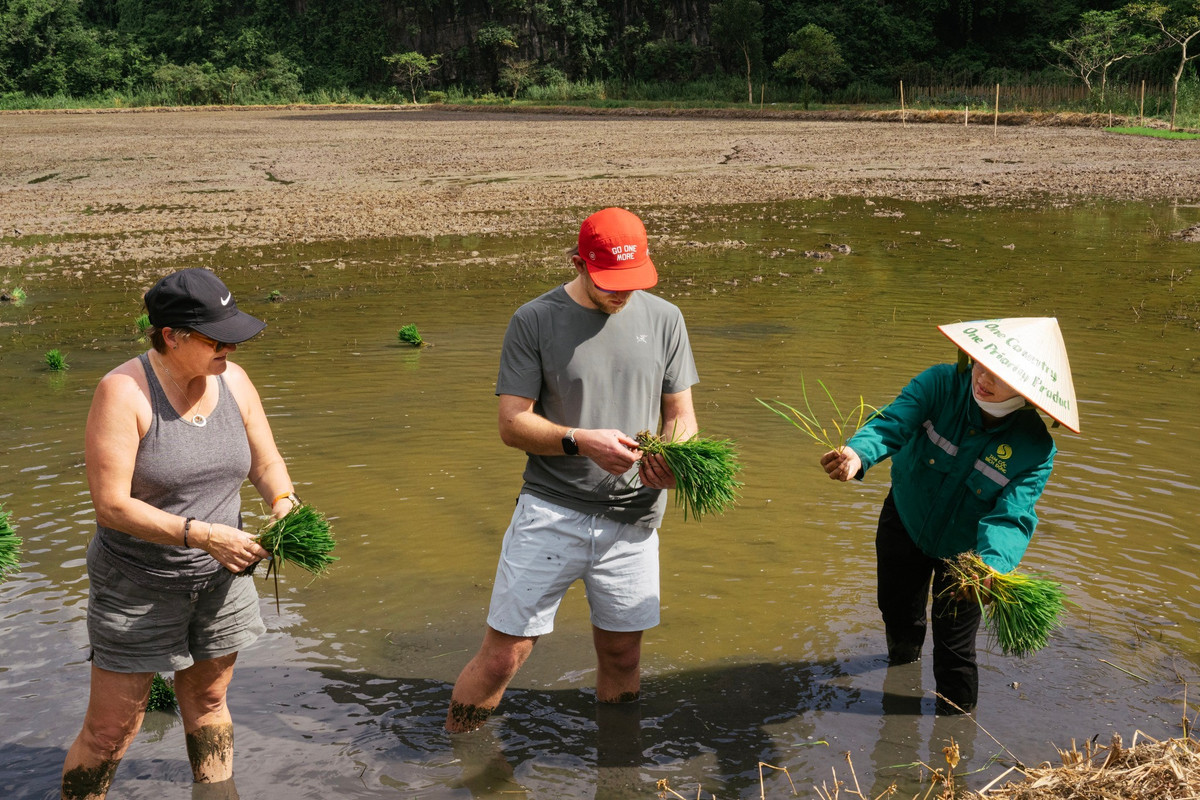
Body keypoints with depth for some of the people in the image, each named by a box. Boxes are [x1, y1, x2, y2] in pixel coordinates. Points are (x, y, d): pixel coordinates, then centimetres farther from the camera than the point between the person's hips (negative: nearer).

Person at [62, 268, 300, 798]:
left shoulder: (232, 381, -3)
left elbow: (267, 464, 6)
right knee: (109, 731, 2)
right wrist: (203, 535, -29)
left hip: (219, 578, 5)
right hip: (139, 585, -5)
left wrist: (283, 505, -16)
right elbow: (111, 505, -24)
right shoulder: (123, 392, -20)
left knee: (207, 703, 21)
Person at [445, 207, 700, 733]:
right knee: (502, 656, -1)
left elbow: (681, 415, 10)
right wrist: (581, 441, -21)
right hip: (550, 512, -3)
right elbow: (512, 423, -5)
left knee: (622, 658, 12)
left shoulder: (663, 319, 6)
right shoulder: (534, 321, -3)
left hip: (632, 518, 3)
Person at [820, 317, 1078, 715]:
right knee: (897, 608, 23)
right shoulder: (940, 384, -27)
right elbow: (893, 424, -40)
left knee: (954, 644, 3)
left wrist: (992, 564, -56)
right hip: (905, 522, 2)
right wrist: (858, 452, -63)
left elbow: (1011, 517, -35)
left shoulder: (1034, 449, -28)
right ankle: (904, 655, 60)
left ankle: (956, 714, 35)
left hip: (964, 547, -2)